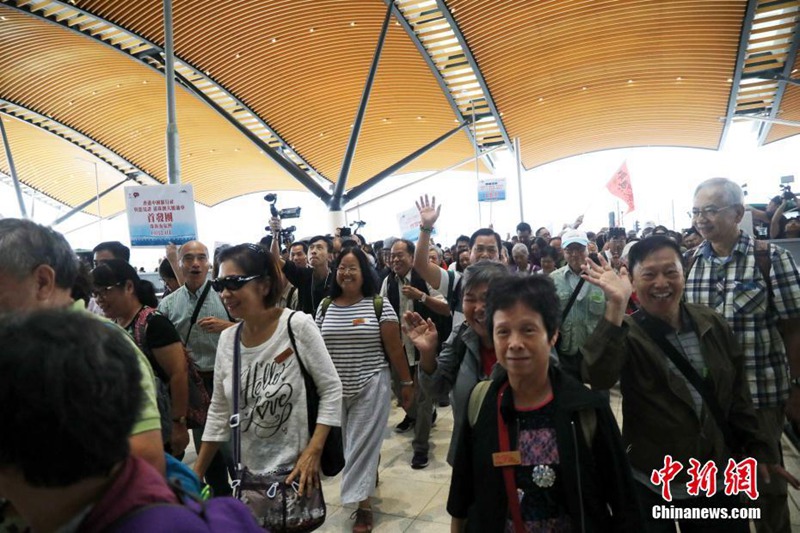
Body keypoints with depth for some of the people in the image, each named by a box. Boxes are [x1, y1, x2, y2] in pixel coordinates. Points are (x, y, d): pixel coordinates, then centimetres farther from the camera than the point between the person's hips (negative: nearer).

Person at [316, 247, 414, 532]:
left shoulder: (379, 304, -8)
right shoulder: (325, 306, 2)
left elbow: (394, 348, -6)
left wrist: (407, 382, -2)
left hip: (371, 386, -4)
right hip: (335, 388, 4)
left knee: (362, 444, 0)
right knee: (346, 443, 16)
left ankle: (363, 505, 13)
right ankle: (371, 474, 43)